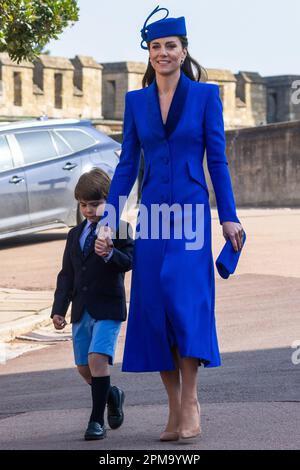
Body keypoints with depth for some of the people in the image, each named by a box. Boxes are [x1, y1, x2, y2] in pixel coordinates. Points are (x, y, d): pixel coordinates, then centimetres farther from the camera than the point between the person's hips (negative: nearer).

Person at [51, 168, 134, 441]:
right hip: (81, 310, 6)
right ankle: (112, 395, 37)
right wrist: (59, 309, 11)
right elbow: (67, 275, 18)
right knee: (84, 367, 9)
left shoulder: (119, 228, -2)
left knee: (97, 358, -18)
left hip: (108, 308, -6)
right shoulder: (75, 234, 17)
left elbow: (129, 262, -15)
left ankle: (97, 420, -12)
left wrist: (110, 253, -35)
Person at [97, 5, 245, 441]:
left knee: (183, 294, -18)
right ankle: (176, 408, 9)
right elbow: (127, 164, 12)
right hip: (152, 213, 3)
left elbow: (217, 159, 2)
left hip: (191, 210, -3)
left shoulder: (205, 95, 3)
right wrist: (108, 219, 7)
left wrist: (229, 217, -3)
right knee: (153, 306, 0)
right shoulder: (136, 101, 11)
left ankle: (190, 403, -11)